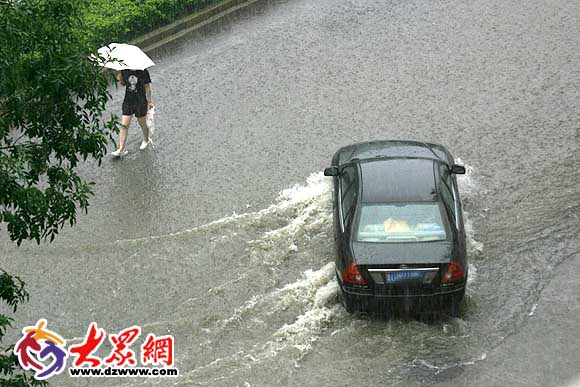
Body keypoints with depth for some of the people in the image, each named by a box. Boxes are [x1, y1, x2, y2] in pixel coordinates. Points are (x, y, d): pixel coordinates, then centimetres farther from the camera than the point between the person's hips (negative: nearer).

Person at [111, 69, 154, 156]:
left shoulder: (143, 72, -11)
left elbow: (147, 87, -2)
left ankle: (146, 140, 44)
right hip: (128, 101, 3)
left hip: (141, 102, -3)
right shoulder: (125, 71, -4)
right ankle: (122, 149, 3)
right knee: (124, 126, -1)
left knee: (142, 123, 15)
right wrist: (120, 80, -11)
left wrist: (149, 101, 2)